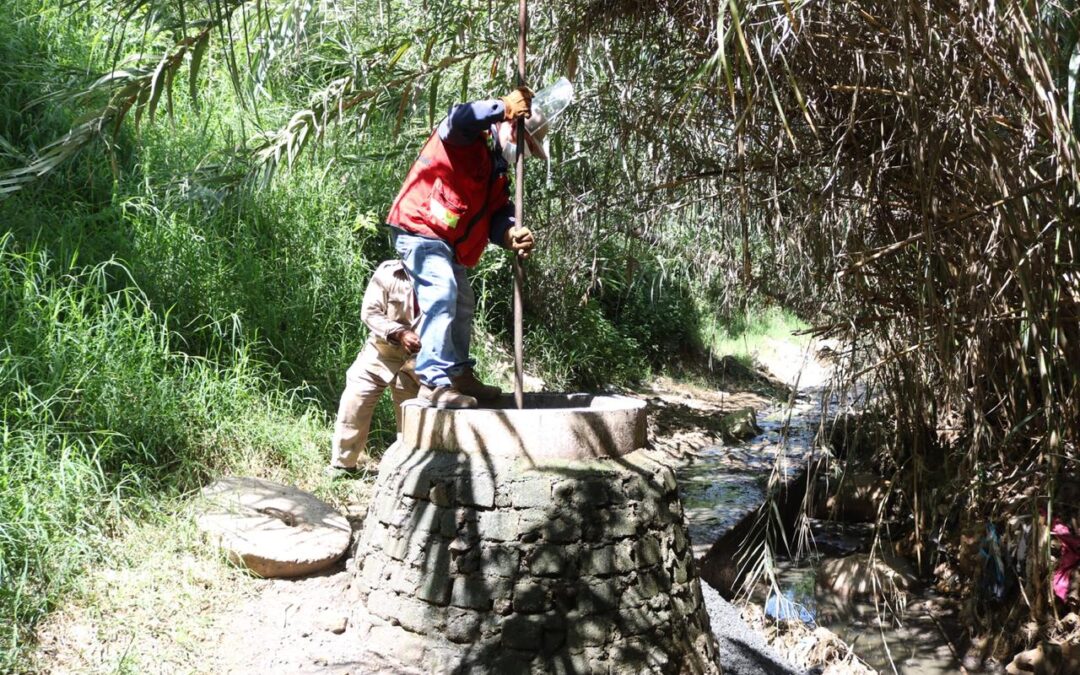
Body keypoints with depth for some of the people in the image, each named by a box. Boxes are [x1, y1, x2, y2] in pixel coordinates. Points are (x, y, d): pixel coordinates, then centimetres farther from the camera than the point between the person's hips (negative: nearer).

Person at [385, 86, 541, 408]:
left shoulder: (498, 173, 17)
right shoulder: (468, 139, -8)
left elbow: (499, 215, 3)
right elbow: (460, 118, -34)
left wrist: (512, 235, -19)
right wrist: (503, 107, -27)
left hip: (448, 243, 11)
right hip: (419, 229, -10)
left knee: (462, 304, 18)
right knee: (441, 296, -23)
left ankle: (460, 374, 31)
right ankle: (434, 381, -26)